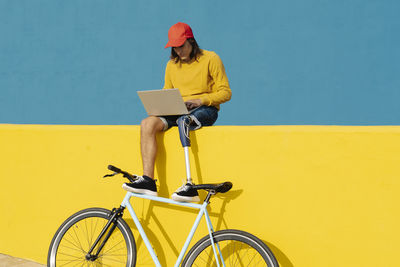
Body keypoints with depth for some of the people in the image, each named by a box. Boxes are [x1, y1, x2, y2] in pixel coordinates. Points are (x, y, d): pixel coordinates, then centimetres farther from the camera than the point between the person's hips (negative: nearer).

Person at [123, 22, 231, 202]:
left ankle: (190, 186, -41)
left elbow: (225, 92, -3)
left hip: (205, 110, -5)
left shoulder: (210, 59, 0)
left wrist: (200, 100, -18)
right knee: (147, 123, -24)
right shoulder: (172, 65, 16)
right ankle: (148, 181, -30)